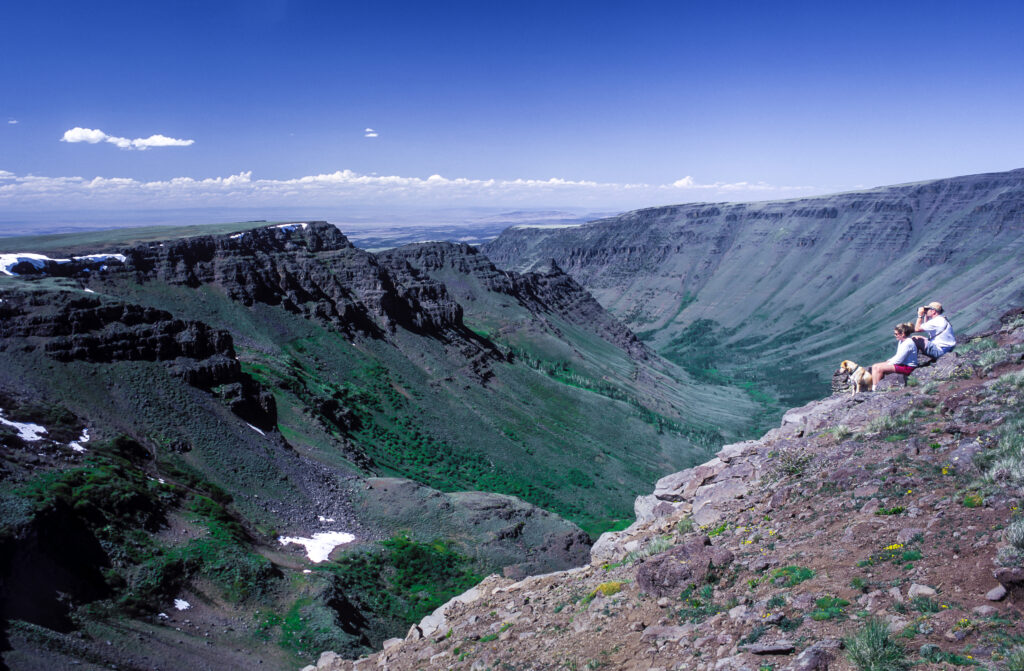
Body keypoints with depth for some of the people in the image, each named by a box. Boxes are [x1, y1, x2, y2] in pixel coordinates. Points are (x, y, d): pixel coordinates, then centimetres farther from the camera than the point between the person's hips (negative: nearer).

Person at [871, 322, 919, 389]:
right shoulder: (901, 341, 13)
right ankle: (872, 387, -9)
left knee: (880, 368, -22)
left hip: (908, 367, -10)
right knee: (874, 367, -2)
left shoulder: (908, 343, -19)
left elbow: (899, 360, -20)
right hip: (901, 364, 10)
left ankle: (874, 388, -14)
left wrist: (888, 363, -10)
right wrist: (889, 360, 4)